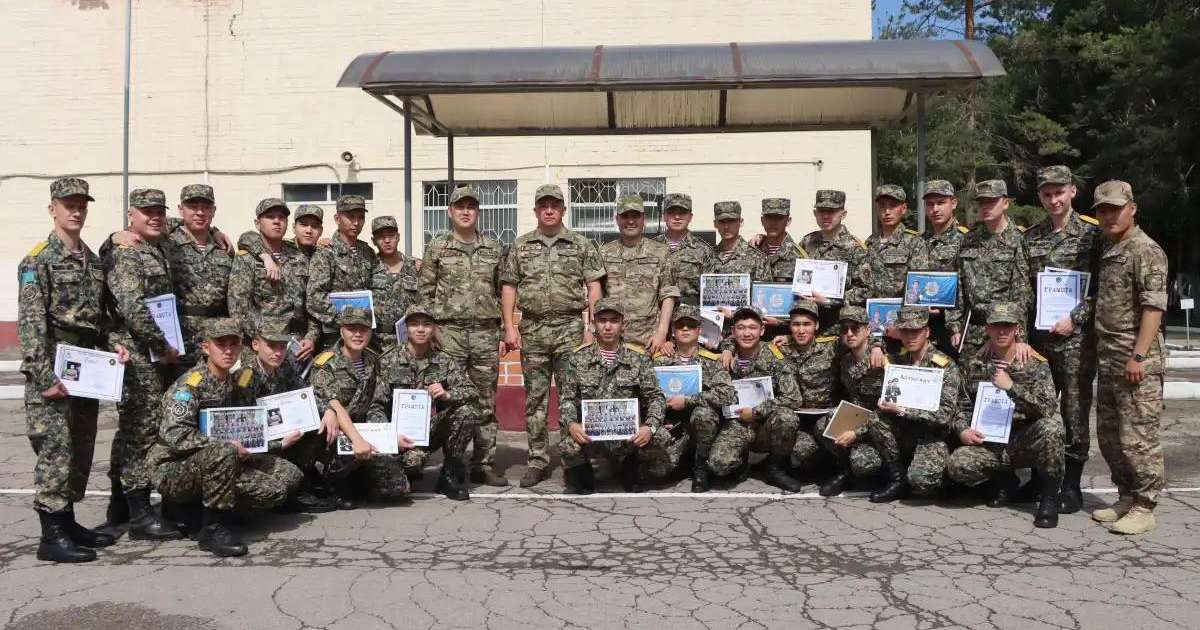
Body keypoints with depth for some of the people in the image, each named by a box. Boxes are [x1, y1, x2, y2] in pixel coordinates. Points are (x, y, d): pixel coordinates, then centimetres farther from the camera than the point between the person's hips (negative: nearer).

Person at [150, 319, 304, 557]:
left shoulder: (231, 384, 11)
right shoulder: (190, 383, -14)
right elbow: (174, 434, -26)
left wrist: (244, 447, 5)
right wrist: (227, 445, -25)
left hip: (215, 464, 8)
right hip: (173, 470, -8)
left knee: (289, 475, -5)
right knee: (222, 453, -39)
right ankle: (213, 529, -23)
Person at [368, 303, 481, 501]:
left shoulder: (445, 362, 4)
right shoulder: (389, 361, -3)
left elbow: (472, 392, -6)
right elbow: (376, 408, -6)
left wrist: (447, 395, -27)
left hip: (434, 429, 3)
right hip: (402, 434, -3)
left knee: (467, 410, -23)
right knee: (412, 459, -36)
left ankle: (451, 474, -5)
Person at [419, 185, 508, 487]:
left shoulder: (494, 248, 10)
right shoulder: (437, 247, 5)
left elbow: (503, 293, 12)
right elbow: (425, 292, 4)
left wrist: (504, 334, 6)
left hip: (486, 333, 2)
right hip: (449, 332, -2)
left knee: (486, 402, 5)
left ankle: (484, 464, 13)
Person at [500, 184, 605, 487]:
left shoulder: (582, 245, 6)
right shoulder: (520, 246, 11)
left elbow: (593, 288, 3)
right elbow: (509, 288, 9)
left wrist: (592, 326, -5)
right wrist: (509, 327, 0)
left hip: (570, 328, -2)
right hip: (532, 329, 2)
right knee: (535, 397, 5)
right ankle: (537, 460, 12)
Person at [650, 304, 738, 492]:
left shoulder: (711, 361, -1)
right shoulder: (661, 361, 5)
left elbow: (728, 395, -16)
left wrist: (687, 400, -18)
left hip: (704, 425, -1)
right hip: (672, 427, 1)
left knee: (702, 412, -36)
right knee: (657, 468, -25)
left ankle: (701, 465, -9)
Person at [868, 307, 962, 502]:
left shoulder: (946, 367, -11)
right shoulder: (897, 360, 5)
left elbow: (945, 414, -19)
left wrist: (902, 410, -23)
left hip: (934, 436, -5)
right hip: (905, 432, 5)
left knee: (920, 480, -31)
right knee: (877, 421, -25)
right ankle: (898, 480, -9)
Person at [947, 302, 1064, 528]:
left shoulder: (1035, 364, -5)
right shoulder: (974, 364, 5)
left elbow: (1049, 408, -16)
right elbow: (962, 405, 11)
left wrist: (1011, 387, -21)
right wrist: (962, 429, -8)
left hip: (1026, 441, -2)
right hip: (990, 443, 3)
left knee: (1051, 426, -36)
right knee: (958, 465, -26)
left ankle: (1050, 496, -12)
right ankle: (1005, 481, 10)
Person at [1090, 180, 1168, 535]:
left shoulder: (1145, 250, -9)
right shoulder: (1106, 251, 16)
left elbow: (1154, 306, -16)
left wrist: (1139, 356, -21)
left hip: (1136, 363, -9)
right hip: (1107, 360, 9)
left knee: (1137, 438, -5)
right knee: (1109, 436, 14)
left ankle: (1144, 508, 4)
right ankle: (1126, 498, 25)